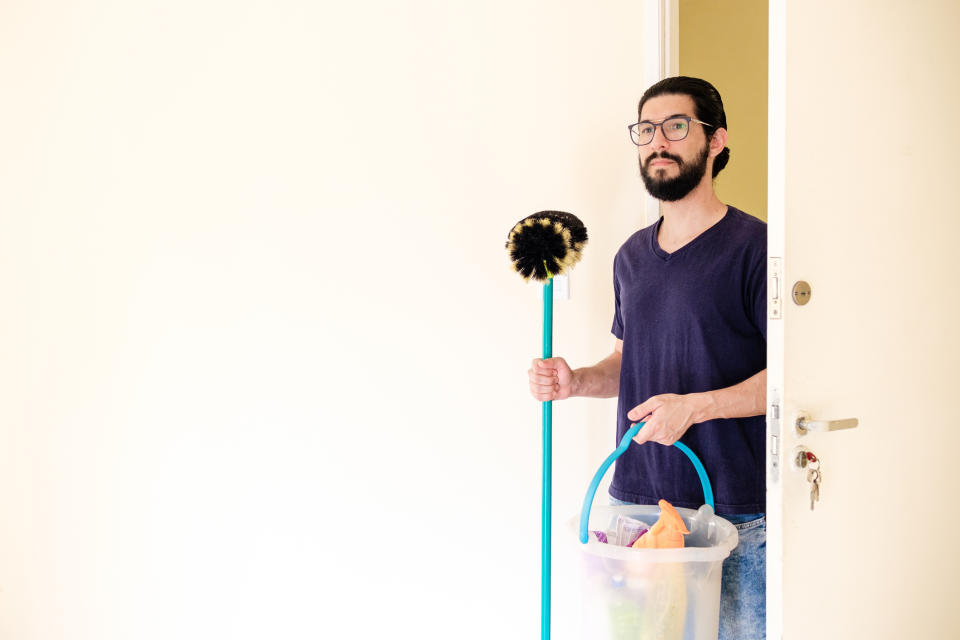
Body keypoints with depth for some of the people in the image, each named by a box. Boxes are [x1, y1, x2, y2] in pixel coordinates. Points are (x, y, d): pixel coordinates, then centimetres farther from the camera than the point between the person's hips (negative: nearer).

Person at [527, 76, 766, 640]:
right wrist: (576, 381, 4)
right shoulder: (632, 255, 13)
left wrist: (696, 405, -20)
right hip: (634, 500, 6)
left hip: (734, 513, -5)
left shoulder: (754, 246, -8)